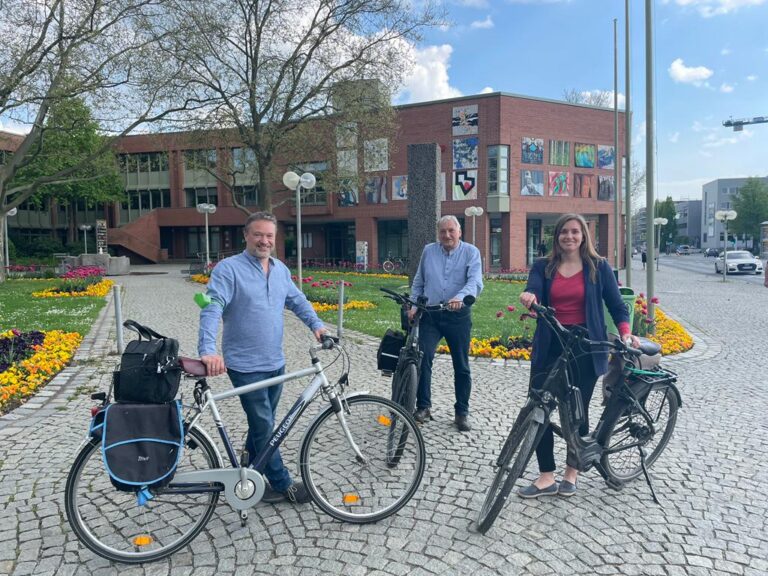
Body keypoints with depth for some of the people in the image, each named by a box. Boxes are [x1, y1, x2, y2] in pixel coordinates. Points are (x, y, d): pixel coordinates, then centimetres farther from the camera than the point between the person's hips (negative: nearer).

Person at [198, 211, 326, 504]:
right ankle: (283, 485, 15)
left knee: (262, 424, 17)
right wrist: (208, 350, -35)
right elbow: (212, 309, -22)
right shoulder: (228, 268, -12)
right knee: (264, 426, 1)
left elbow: (297, 300, 16)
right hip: (246, 366, -7)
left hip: (275, 362, 7)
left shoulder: (281, 269, 10)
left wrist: (317, 324, -2)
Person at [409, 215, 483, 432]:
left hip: (458, 316, -1)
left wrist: (460, 297, -36)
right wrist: (414, 305, 3)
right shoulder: (428, 251, 8)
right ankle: (423, 406, -1)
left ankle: (462, 412, 20)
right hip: (430, 315, 2)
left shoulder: (471, 252, -2)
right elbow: (418, 282, 16)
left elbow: (475, 282, -17)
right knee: (423, 357, -14)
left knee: (462, 366, 7)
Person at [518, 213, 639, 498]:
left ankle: (571, 472, 28)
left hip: (585, 347, -1)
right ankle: (546, 477, 11)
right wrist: (529, 296, -36)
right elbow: (533, 291, -12)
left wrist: (625, 332, -13)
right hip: (550, 346, 2)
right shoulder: (543, 267, 6)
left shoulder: (599, 267, 3)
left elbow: (617, 305, 4)